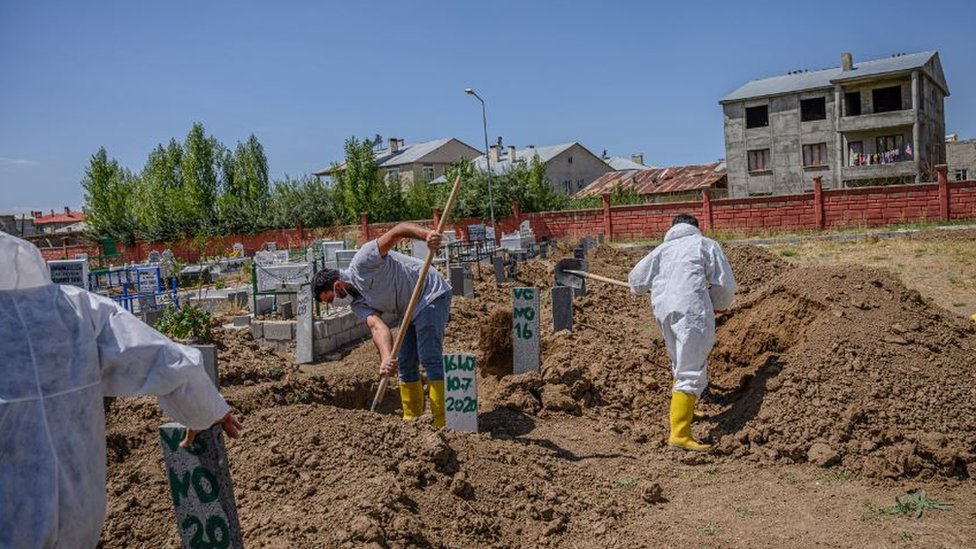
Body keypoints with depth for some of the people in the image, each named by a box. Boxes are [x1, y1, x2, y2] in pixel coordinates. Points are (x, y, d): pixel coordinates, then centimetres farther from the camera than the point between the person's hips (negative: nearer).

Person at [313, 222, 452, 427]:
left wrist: (427, 234, -43)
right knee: (405, 364, 10)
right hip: (413, 310, 9)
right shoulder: (359, 304, 5)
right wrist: (386, 357, -33)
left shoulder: (362, 263, -16)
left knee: (430, 358, -16)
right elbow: (378, 327, -13)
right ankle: (412, 420, 19)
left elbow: (398, 231, -24)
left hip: (431, 295, -9)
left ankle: (443, 423, -14)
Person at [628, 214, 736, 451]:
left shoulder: (663, 248, 25)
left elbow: (636, 279, 20)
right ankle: (679, 433, -18)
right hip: (691, 309, -5)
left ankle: (684, 410, 38)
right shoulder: (706, 244, 15)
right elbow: (724, 283, 9)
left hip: (662, 309, 5)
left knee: (681, 363, 25)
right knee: (691, 371, -10)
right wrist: (719, 305, 28)